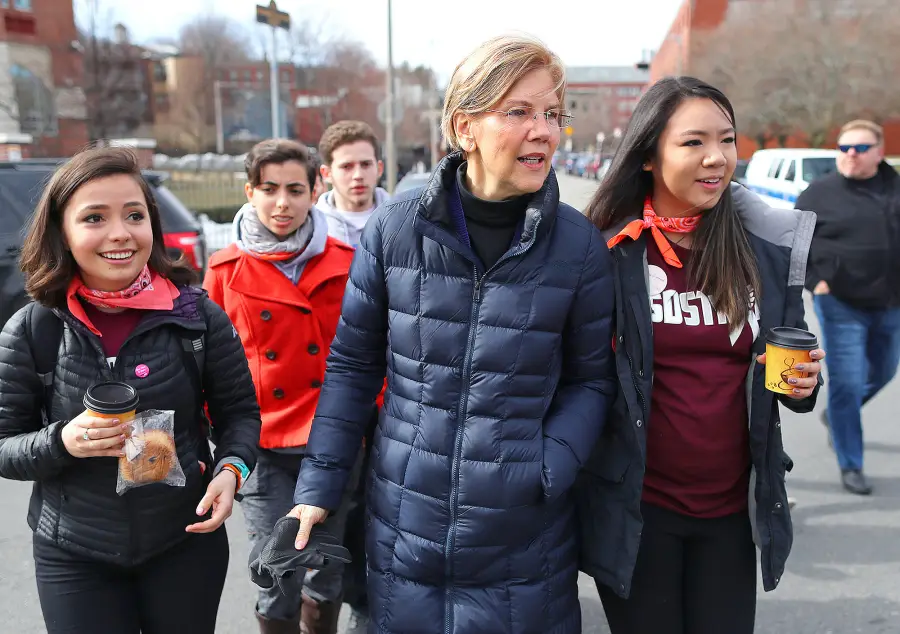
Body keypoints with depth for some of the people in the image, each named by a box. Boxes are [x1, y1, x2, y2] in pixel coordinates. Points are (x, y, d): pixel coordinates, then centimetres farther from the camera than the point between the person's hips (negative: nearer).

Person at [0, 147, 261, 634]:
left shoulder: (199, 316, -9)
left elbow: (238, 411, 1)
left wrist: (230, 470, -17)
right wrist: (62, 443, -20)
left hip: (187, 542, 0)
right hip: (73, 558, 0)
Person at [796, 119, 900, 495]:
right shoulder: (820, 193, -4)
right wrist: (814, 280, -12)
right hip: (842, 305, -5)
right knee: (847, 383, -4)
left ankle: (835, 415, 48)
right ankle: (850, 467, 11)